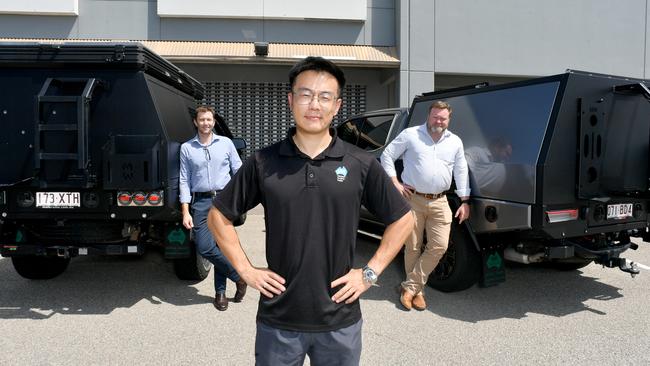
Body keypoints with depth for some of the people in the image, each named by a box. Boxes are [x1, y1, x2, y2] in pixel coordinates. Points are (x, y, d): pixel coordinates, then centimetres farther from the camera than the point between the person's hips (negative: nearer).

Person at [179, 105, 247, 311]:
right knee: (204, 247, -9)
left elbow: (238, 171, 9)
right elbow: (184, 181, 6)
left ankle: (220, 292, 17)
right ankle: (239, 276, 11)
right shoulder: (187, 148, 8)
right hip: (201, 202, 1)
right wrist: (185, 211, -2)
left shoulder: (226, 143, 8)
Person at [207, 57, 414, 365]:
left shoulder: (362, 165, -5)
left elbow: (402, 220, 4)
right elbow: (218, 217, 6)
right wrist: (246, 270, -1)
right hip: (277, 320, 0)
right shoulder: (263, 163, -4)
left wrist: (370, 273, -2)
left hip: (340, 321, 0)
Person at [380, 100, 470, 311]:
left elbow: (461, 172, 15)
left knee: (439, 246, -4)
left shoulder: (455, 142, 12)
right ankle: (416, 290, 20)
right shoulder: (410, 135, 0)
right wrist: (395, 183, -4)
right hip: (413, 199, -3)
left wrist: (465, 201, 10)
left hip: (439, 202, 3)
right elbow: (387, 155, 4)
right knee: (413, 248, 3)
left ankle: (410, 287, 8)